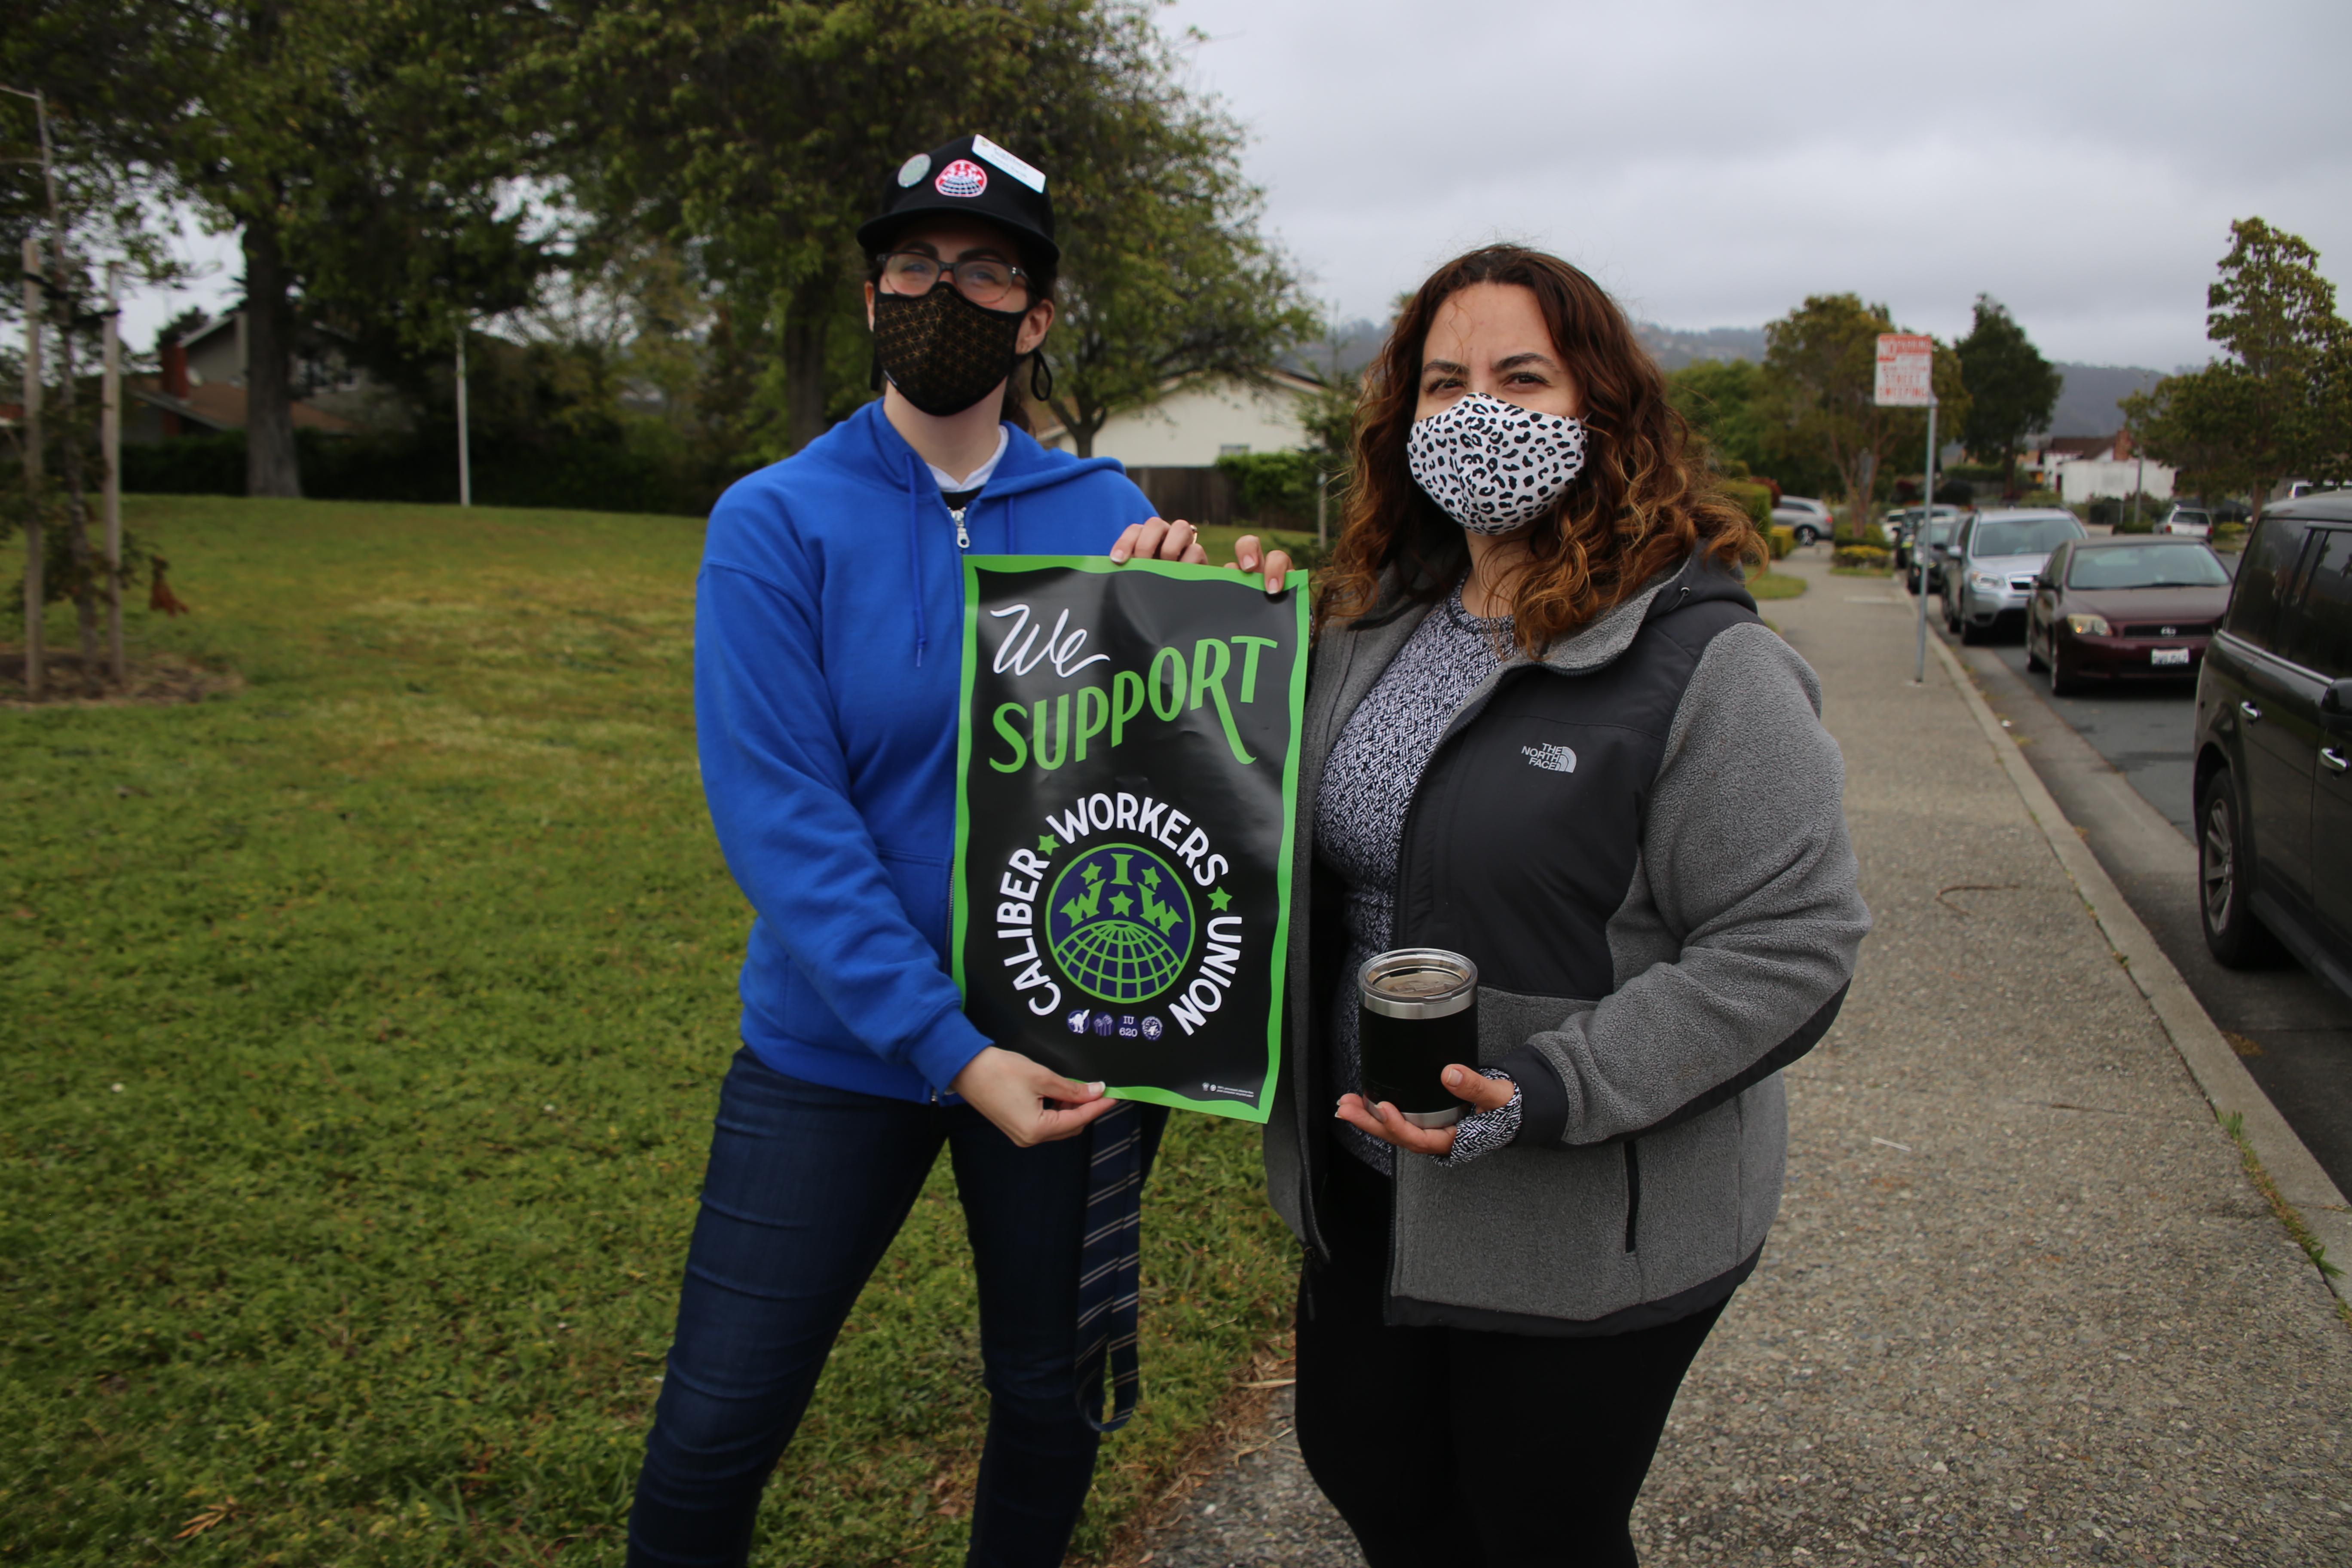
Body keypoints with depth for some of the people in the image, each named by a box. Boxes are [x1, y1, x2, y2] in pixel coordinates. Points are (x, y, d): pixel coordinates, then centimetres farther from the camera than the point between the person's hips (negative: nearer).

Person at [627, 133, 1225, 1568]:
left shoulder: (1103, 515, 0)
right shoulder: (775, 523, -7)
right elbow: (781, 820, -15)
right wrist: (950, 1049, -22)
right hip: (839, 1045, -2)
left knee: (1051, 1397, 18)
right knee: (716, 1427, 5)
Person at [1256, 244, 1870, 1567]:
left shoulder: (1706, 664, -18)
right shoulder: (1375, 625, 4)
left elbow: (1789, 952, -21)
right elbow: (1301, 839, 18)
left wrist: (1549, 1091, -28)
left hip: (1588, 1235, -6)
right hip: (1369, 1185, 7)